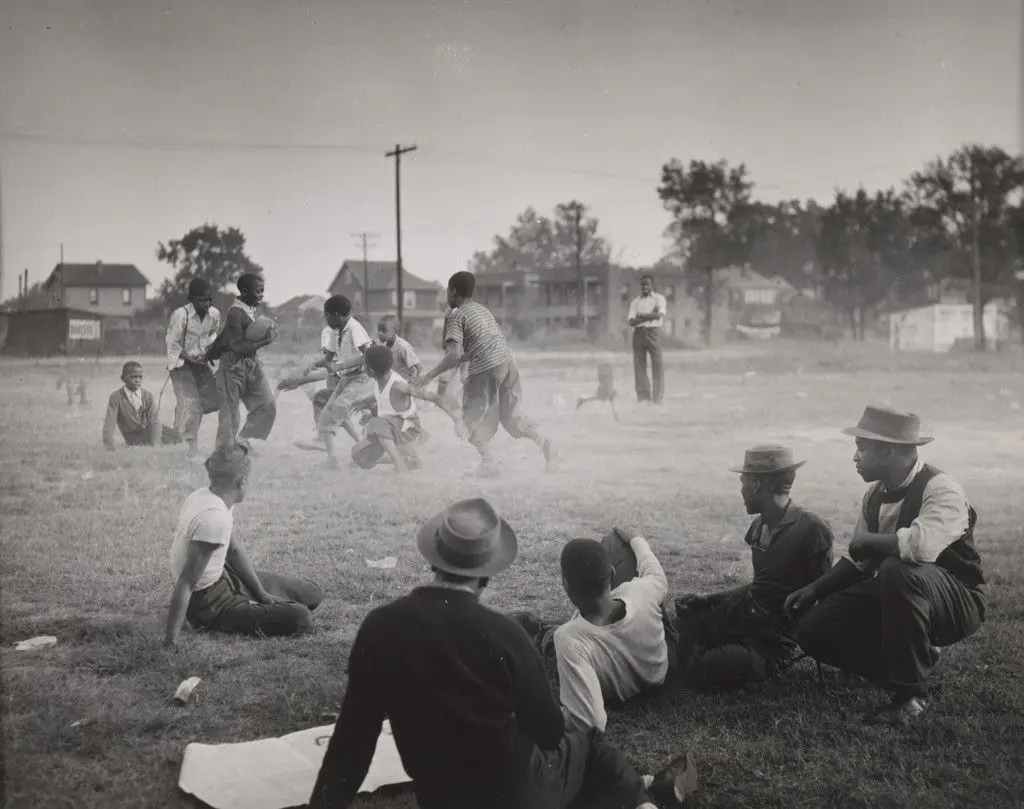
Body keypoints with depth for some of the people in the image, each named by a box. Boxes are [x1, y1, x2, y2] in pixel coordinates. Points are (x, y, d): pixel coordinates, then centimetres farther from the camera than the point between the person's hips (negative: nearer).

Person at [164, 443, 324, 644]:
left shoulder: (203, 495, -2)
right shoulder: (215, 518, -32)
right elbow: (185, 584, -33)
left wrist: (261, 593, 6)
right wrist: (170, 641, -33)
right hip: (210, 603, -9)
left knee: (313, 595, 10)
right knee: (302, 620, -21)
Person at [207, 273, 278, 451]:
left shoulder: (255, 309, 6)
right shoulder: (235, 313, -21)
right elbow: (237, 347, -28)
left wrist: (210, 354, 21)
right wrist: (267, 341, -25)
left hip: (253, 364, 8)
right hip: (234, 367, -8)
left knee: (268, 406, 2)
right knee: (230, 414, 0)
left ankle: (243, 440, 16)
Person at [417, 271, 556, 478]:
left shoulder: (456, 316, -5)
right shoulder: (483, 309, 19)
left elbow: (454, 355, -16)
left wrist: (429, 376, -13)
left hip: (487, 368, -7)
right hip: (508, 361, 7)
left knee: (475, 417, 7)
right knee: (510, 415, 18)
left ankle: (488, 461, -4)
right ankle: (542, 440, 0)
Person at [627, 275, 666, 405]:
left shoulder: (659, 299, 8)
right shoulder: (635, 301, 15)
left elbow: (659, 315, -9)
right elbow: (631, 321, 2)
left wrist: (640, 316, -5)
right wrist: (651, 315, -8)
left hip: (653, 332, -3)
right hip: (638, 333, 3)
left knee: (657, 364, -8)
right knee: (639, 365, -1)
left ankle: (658, 398, -6)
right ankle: (643, 397, 3)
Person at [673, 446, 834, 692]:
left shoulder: (812, 529, -16)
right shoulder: (759, 526, 9)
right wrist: (707, 599, 9)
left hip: (774, 640, -8)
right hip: (743, 612, 8)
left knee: (704, 672, -24)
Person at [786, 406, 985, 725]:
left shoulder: (941, 489, -22)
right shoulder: (875, 493, 2)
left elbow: (921, 545, -42)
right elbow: (858, 562, 12)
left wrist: (866, 539, -24)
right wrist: (815, 589, -3)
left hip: (956, 602, -7)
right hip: (892, 595, 7)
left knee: (897, 570, -39)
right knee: (813, 630, -8)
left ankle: (911, 693, -21)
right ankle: (917, 658, 7)